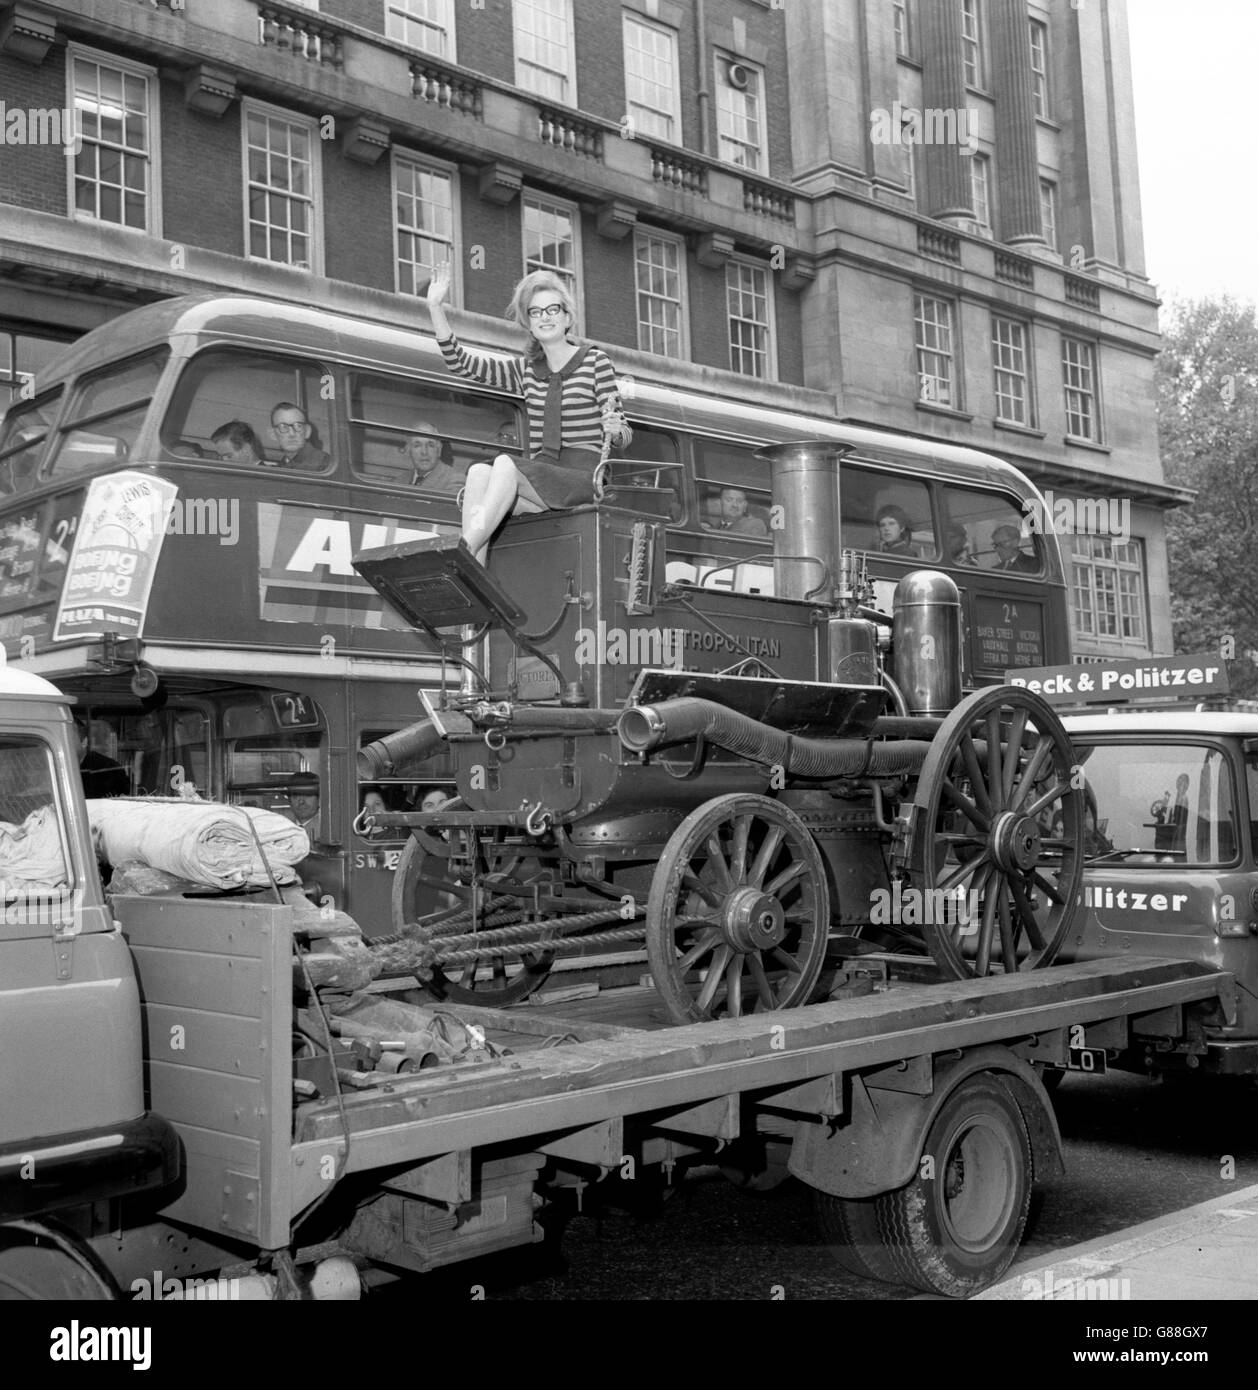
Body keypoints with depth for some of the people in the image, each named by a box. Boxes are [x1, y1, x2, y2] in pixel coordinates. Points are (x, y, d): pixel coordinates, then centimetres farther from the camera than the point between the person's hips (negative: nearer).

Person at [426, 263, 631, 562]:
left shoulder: (595, 361, 6)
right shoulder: (526, 370, 19)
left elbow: (625, 435, 3)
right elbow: (460, 363, 14)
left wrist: (615, 430, -22)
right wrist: (435, 307, 5)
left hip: (583, 475, -4)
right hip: (541, 476, 5)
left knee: (505, 463, -30)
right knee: (479, 471, -26)